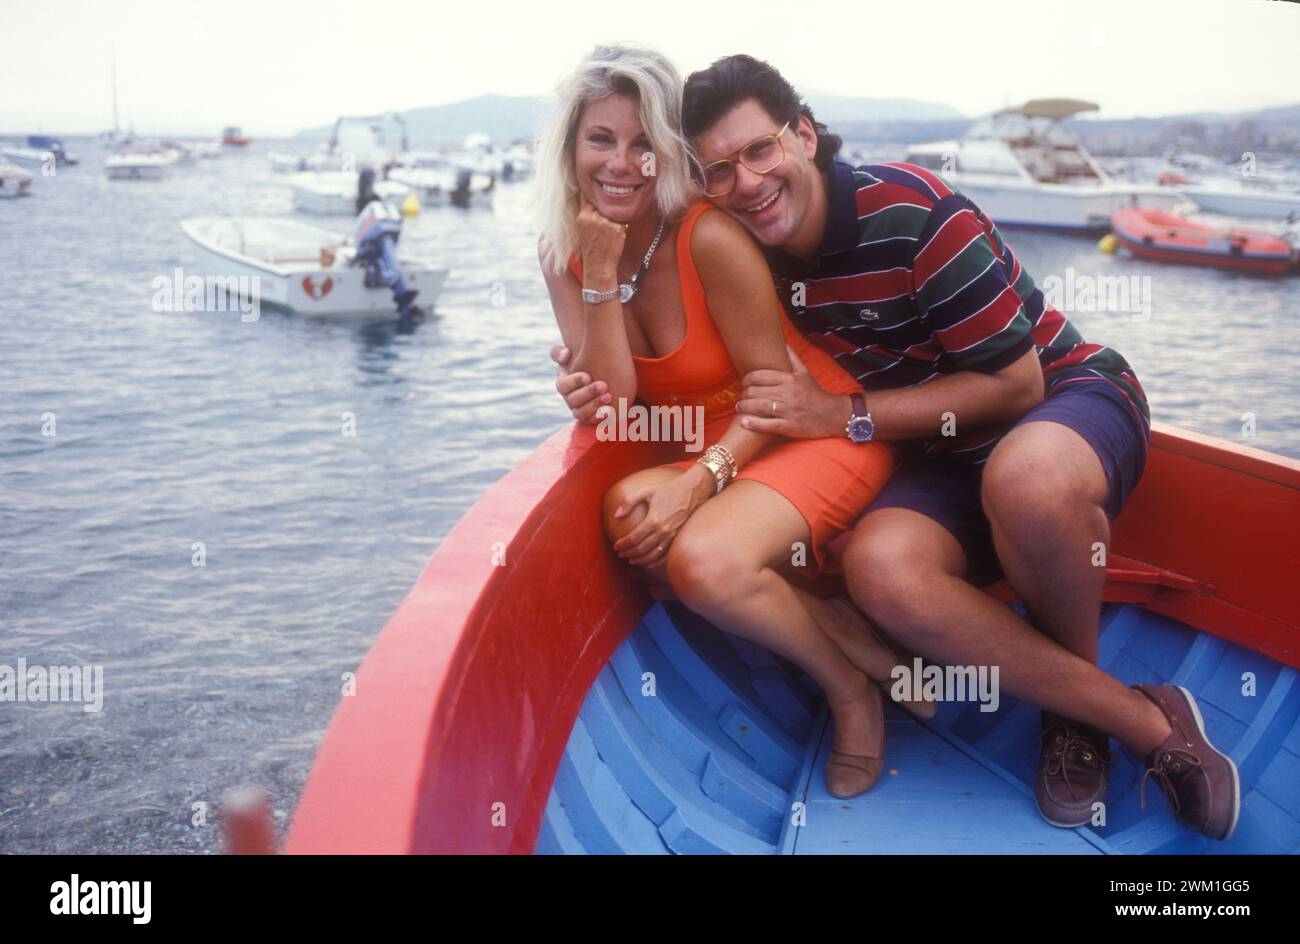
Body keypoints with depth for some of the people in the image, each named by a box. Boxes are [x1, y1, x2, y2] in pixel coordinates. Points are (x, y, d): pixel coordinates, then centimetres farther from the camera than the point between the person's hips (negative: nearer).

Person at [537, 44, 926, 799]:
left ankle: (854, 687, 0)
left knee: (703, 559, -32)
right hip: (702, 450, 6)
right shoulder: (563, 253, -4)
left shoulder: (710, 238, -21)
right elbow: (610, 405, -11)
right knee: (631, 517, -26)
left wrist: (699, 481, -31)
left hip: (814, 430, -6)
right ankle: (848, 635, -7)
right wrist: (601, 274, -21)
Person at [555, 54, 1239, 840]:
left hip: (1069, 393, -4)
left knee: (1025, 476, -43)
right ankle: (1145, 722, -16)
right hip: (948, 455, 5)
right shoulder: (751, 260, -2)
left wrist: (843, 415, -22)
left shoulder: (913, 212, -21)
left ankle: (1076, 710, -12)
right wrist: (609, 398, -11)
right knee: (882, 569, -31)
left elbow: (1017, 385, -18)